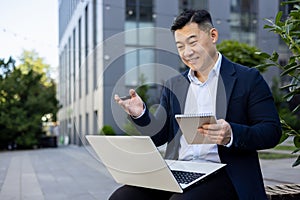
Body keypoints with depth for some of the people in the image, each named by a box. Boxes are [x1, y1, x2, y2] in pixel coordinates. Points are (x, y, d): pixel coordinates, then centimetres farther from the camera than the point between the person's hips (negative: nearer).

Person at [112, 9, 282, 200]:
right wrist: (141, 114, -4)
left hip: (223, 175, -4)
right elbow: (159, 136, 17)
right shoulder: (173, 85, 19)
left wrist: (231, 135, -22)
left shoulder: (248, 79, 4)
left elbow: (272, 131, -3)